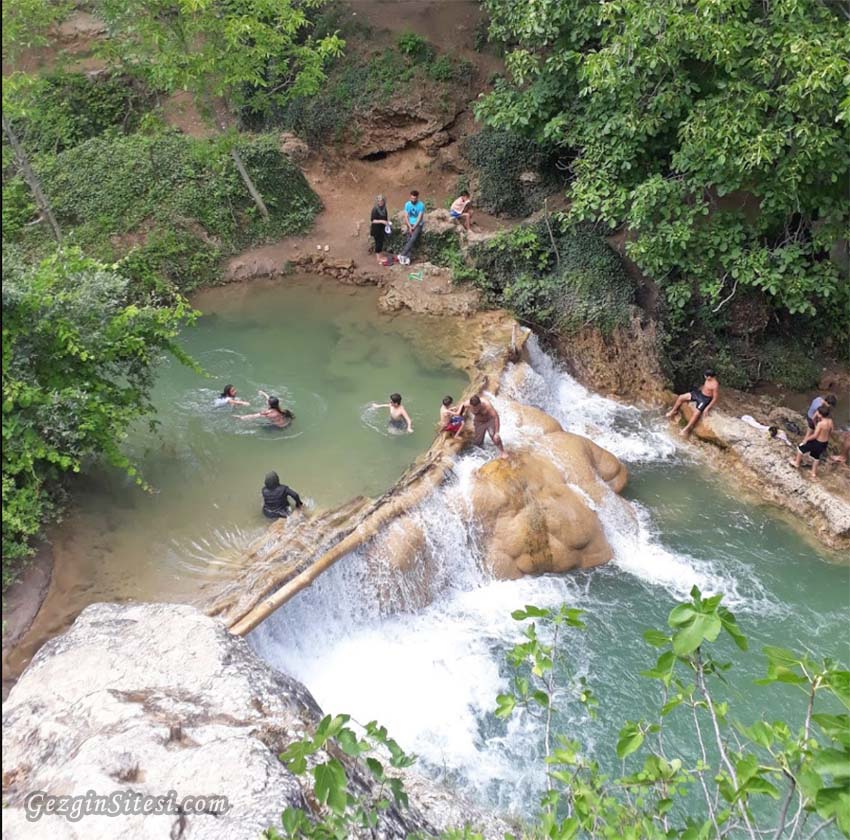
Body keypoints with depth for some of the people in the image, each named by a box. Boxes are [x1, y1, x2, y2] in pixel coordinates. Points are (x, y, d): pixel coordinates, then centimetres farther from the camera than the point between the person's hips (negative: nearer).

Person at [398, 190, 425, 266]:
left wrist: (414, 227, -15)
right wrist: (409, 227, -11)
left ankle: (402, 254, -28)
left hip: (418, 225, -4)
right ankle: (407, 258, -18)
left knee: (413, 239, -24)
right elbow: (406, 217, 1)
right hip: (410, 225, 4)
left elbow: (420, 218, -12)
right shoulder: (407, 204, 2)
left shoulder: (421, 205, -9)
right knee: (409, 240, -11)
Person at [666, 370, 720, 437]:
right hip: (699, 393, 8)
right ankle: (673, 411, 25)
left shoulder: (715, 385, -28)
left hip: (705, 399, -8)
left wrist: (707, 408, -25)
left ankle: (687, 429, -15)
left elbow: (715, 398, -22)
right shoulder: (708, 379, -4)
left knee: (696, 413, -27)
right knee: (681, 397, 3)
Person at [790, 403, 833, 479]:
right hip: (825, 443, 7)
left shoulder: (820, 423, -29)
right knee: (816, 456, 28)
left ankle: (796, 463, 33)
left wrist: (806, 439, -8)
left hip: (817, 442, -7)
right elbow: (830, 432, 7)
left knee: (801, 448, 16)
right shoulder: (830, 421, -8)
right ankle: (814, 473, 39)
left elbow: (815, 435, -23)